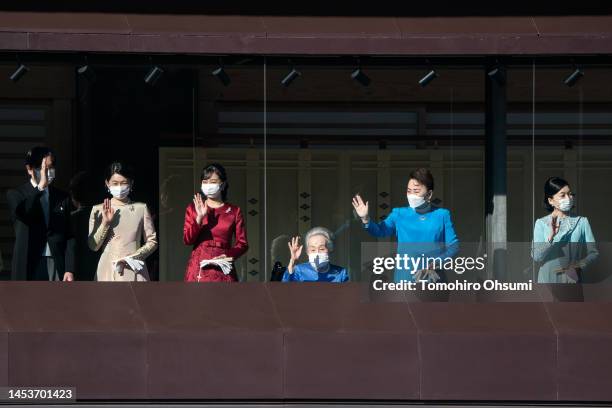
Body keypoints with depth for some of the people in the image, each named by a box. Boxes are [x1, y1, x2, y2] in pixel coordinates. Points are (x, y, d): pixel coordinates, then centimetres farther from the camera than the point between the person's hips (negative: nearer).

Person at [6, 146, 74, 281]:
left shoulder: (62, 198, 12)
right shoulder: (16, 195, 4)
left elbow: (69, 236, 9)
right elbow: (19, 212, -19)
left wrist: (69, 269, 0)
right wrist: (40, 187, -22)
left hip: (57, 265, 2)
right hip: (28, 267, -2)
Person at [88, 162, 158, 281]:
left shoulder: (141, 208, 6)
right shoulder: (98, 210, 8)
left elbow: (152, 241, 7)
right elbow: (93, 246, 4)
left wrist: (132, 257, -7)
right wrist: (105, 223, -9)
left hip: (134, 272, 0)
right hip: (108, 270, 0)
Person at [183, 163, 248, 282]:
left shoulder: (234, 211, 9)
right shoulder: (193, 208, 12)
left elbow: (242, 243, 6)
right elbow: (187, 240, 2)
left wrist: (228, 255, -12)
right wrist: (199, 217, -10)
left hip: (223, 269, 0)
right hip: (198, 267, 0)